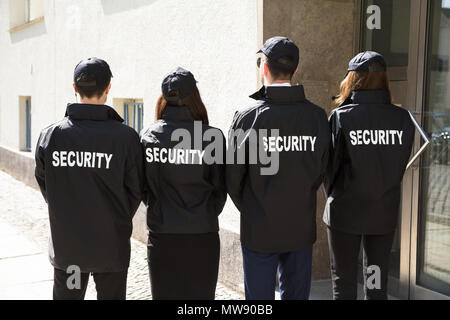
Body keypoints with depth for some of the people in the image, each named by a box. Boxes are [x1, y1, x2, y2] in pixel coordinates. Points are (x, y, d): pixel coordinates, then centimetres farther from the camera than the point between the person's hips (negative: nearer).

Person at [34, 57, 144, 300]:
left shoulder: (51, 135, -8)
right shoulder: (125, 137, -15)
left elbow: (43, 181, 4)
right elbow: (136, 189, -6)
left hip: (65, 245, 2)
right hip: (111, 246, -2)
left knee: (65, 295, 18)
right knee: (110, 295, 14)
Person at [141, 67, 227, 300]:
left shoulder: (148, 136, -4)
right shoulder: (212, 137, -8)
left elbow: (142, 187, 1)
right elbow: (220, 187, -2)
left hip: (161, 234, 1)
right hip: (202, 235, -1)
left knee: (164, 293, 12)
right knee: (201, 294, 10)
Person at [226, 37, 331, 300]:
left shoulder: (248, 117, -14)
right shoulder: (318, 116, -4)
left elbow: (233, 177, -7)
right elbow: (321, 171, 5)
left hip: (260, 230, -3)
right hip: (302, 228, 3)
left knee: (260, 298, 9)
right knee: (297, 295, 16)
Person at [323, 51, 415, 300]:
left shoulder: (341, 117, -14)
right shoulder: (403, 118, -5)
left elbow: (331, 165, -7)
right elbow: (401, 166, 1)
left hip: (345, 212, -3)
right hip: (385, 212, 3)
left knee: (343, 282, 10)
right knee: (378, 284, 14)